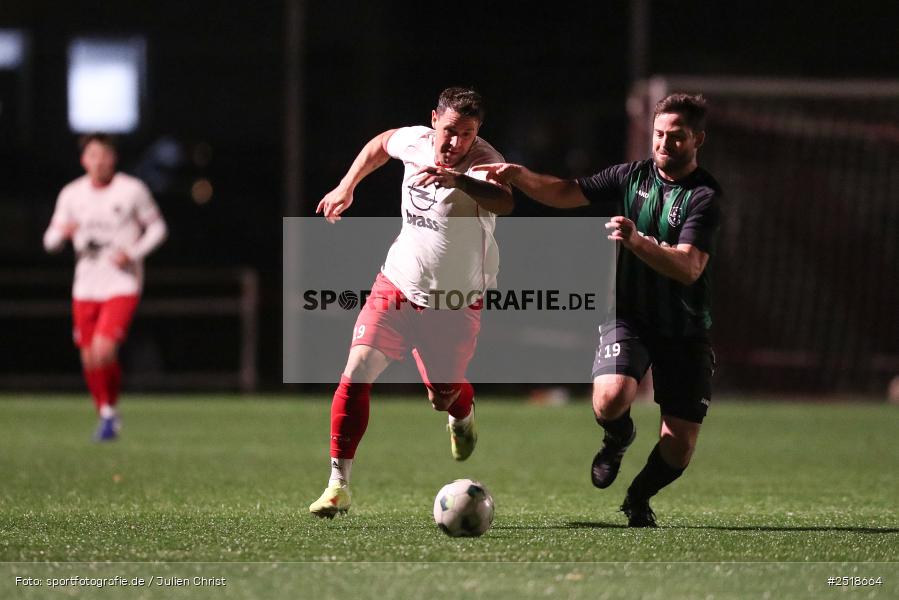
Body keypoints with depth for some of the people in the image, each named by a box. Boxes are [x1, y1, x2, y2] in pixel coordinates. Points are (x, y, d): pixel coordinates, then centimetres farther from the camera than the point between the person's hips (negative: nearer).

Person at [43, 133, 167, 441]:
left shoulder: (132, 190, -6)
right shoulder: (71, 194, 3)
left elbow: (156, 228, 5)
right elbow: (50, 242, 6)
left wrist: (133, 253, -12)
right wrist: (61, 233, -19)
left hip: (122, 285, -4)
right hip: (86, 287, 4)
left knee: (103, 351, -20)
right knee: (90, 359, 6)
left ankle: (110, 411, 2)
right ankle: (106, 415, 27)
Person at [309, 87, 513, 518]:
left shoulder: (483, 163, -23)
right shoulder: (415, 141, -8)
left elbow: (504, 202, -48)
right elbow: (380, 144, 18)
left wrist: (457, 179, -65)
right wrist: (346, 187, 17)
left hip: (454, 304, -3)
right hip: (397, 286, 3)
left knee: (443, 397, 5)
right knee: (356, 374, -14)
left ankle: (463, 413, 47)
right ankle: (338, 486, -8)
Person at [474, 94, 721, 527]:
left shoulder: (704, 197, -13)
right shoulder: (631, 177, 2)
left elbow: (688, 268, -26)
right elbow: (566, 193, 8)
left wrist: (638, 242, -40)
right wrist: (520, 176, -10)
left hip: (684, 329, -2)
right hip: (629, 315, 2)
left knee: (678, 448, -4)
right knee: (610, 400, -28)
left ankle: (638, 498, 30)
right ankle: (619, 440, 11)